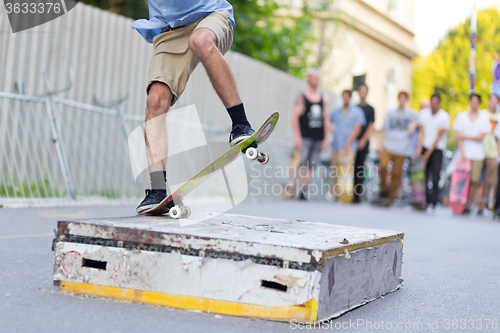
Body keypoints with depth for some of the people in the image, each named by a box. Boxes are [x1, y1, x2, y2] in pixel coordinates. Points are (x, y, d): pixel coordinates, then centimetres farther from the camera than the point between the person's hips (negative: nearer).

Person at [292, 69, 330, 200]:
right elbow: (295, 117, -6)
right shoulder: (302, 97, -1)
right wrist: (297, 137, -13)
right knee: (300, 164, -12)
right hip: (305, 136, -4)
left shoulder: (324, 98, 13)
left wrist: (326, 138, 10)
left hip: (318, 138, 4)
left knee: (311, 166, 4)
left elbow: (326, 119, 15)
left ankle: (305, 189, 7)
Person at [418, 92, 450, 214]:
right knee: (423, 177, 0)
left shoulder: (444, 116, -5)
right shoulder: (423, 113, 6)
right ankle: (424, 203, 7)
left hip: (437, 149, -3)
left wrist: (429, 153, -9)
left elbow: (439, 136, -7)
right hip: (425, 147, 3)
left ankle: (432, 204, -11)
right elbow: (422, 132, 5)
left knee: (435, 179, -11)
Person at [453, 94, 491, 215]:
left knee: (474, 181, -4)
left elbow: (481, 137, 0)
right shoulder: (461, 116, 8)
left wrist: (465, 136, -5)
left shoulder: (484, 118, 8)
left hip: (477, 155, 0)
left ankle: (467, 206, 5)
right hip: (464, 153, 0)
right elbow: (459, 136, 1)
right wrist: (462, 153, -9)